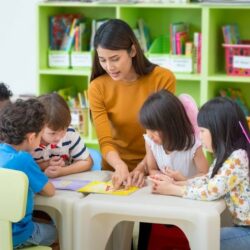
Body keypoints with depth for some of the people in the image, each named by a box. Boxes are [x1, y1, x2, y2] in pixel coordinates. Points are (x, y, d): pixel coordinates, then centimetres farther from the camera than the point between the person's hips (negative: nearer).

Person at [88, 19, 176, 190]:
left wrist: (142, 167, -19)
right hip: (116, 169, 1)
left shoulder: (163, 79, -9)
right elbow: (105, 142, -10)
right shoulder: (98, 88, -6)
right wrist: (120, 166, -28)